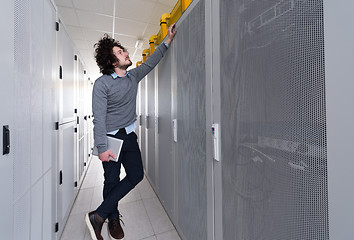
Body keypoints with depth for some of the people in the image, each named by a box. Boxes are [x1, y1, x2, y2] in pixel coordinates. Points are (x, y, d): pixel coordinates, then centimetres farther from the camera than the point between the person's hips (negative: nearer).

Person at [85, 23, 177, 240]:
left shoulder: (134, 76, 8)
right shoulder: (102, 83, -10)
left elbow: (151, 62, 20)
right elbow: (99, 118, -15)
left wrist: (168, 40, 20)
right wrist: (102, 147, -20)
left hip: (129, 135, 6)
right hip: (111, 137, -6)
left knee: (136, 175, 5)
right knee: (112, 180, 6)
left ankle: (98, 215, 21)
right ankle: (113, 220, 33)